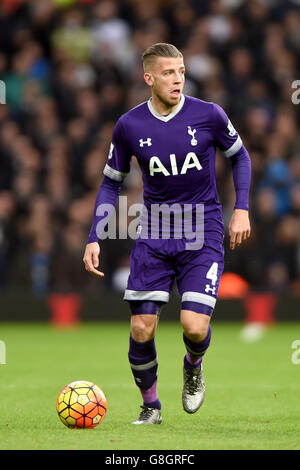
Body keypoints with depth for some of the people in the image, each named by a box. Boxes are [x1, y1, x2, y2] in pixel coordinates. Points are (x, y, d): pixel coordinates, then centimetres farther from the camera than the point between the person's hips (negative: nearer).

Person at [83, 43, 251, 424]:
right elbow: (111, 182, 9)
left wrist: (241, 209, 1)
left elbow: (239, 156, 11)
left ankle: (193, 365, 21)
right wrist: (94, 239, 1)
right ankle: (150, 405, 19)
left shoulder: (208, 115, -6)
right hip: (153, 234, 1)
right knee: (141, 329, -5)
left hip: (202, 233, -1)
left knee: (194, 326, -15)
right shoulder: (129, 126, -3)